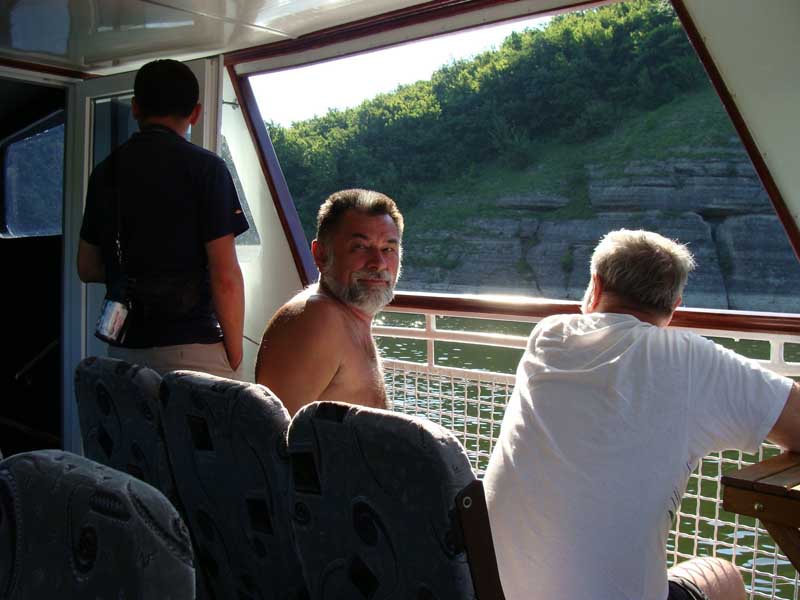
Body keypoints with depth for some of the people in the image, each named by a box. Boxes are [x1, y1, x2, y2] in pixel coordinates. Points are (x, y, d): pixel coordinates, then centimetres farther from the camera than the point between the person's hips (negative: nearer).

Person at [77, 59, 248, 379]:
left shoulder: (106, 171, 8)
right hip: (191, 345, -5)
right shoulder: (205, 167, -8)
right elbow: (225, 276, -13)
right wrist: (235, 355, -4)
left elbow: (87, 268, 15)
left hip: (124, 346, 6)